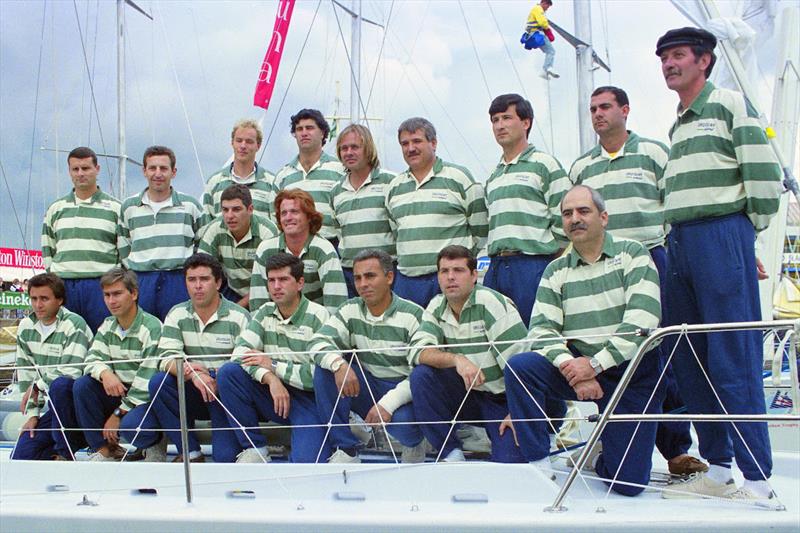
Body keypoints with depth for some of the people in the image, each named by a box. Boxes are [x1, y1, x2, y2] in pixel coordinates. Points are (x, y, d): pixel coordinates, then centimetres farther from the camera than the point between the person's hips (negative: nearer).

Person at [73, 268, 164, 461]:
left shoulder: (152, 327, -15)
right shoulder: (107, 326, 9)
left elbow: (147, 380, -18)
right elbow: (92, 359, -1)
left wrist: (118, 414, -17)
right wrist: (105, 373, -27)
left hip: (146, 397, -7)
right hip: (118, 393, 7)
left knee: (130, 425, -36)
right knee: (82, 384, -17)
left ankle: (154, 443, 2)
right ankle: (104, 449, -6)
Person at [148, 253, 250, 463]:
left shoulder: (238, 317, -7)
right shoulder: (177, 315, 5)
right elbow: (167, 358, -7)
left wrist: (217, 381, -29)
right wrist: (192, 374, -27)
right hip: (192, 394, 4)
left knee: (225, 457, -23)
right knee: (158, 382, -25)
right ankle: (190, 452, -12)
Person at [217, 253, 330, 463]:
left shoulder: (318, 317, -11)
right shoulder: (265, 313, 6)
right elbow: (241, 352, -8)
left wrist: (273, 365, -13)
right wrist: (270, 378, -24)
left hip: (308, 399, -5)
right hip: (272, 395, 5)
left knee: (305, 462, -29)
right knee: (228, 371, -20)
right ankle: (254, 448, -8)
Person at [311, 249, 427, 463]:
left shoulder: (413, 315, -12)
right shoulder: (351, 310, 2)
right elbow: (319, 342, -9)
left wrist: (388, 403, -31)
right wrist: (338, 364, -32)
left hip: (402, 391, -4)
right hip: (366, 388, 4)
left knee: (403, 422, -37)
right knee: (326, 367, -19)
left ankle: (414, 441, 5)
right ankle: (345, 449, -12)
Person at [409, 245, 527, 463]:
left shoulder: (491, 303, -16)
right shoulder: (436, 307, 0)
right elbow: (418, 351, -14)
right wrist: (456, 359, -33)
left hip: (502, 398, -5)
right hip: (467, 395, 5)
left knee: (509, 464, -26)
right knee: (421, 375, -21)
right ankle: (451, 454, -10)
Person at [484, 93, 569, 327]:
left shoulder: (544, 164, -1)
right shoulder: (493, 177, 21)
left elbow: (563, 222, -6)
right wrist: (497, 260, 13)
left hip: (533, 266, -6)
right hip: (495, 269, 7)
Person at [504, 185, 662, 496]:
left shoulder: (632, 254, -2)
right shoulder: (556, 271, 8)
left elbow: (642, 321, -14)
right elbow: (541, 330, -3)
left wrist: (595, 364, -20)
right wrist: (572, 368, -22)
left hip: (632, 372, -2)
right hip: (578, 368, 3)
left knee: (628, 482, -11)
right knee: (518, 367, -27)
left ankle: (602, 449, 25)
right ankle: (538, 467, -15)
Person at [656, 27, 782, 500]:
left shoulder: (731, 103, -1)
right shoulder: (677, 126, 22)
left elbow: (765, 175, -7)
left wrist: (745, 231, 1)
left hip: (722, 235, -8)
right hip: (679, 243, 8)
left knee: (734, 362, -10)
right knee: (691, 362, 7)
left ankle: (758, 478, -5)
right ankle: (717, 469, 15)